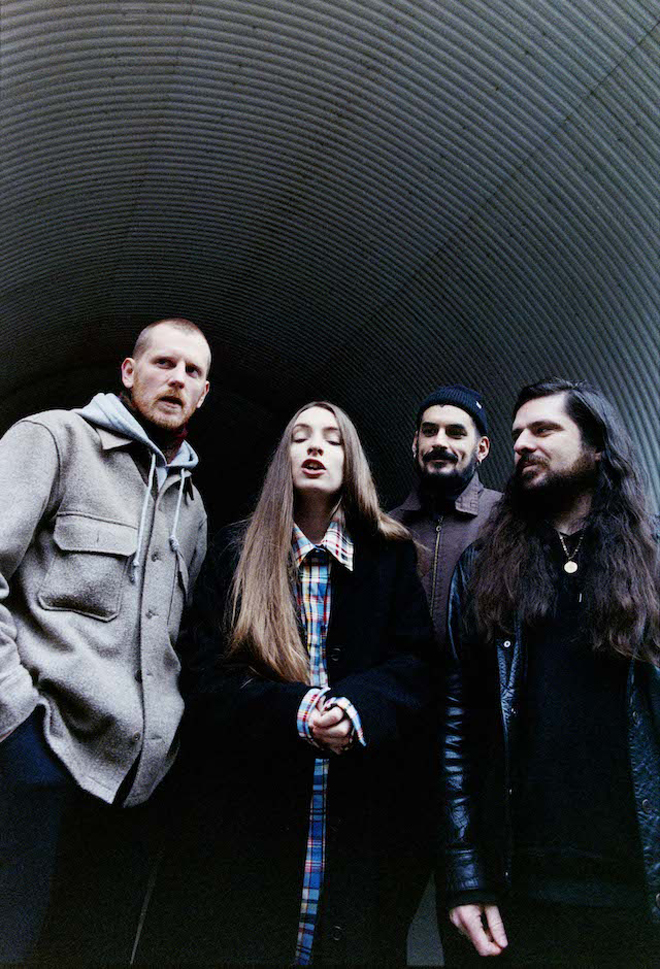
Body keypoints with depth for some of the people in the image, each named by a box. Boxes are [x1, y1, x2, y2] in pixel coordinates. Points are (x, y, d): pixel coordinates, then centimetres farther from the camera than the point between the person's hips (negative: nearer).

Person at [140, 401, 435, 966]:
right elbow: (203, 673, -3)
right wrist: (294, 712, -19)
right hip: (249, 803, 0)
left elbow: (414, 663, 0)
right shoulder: (236, 555, 6)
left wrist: (357, 706, -21)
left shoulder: (392, 556, 6)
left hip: (362, 800, 1)